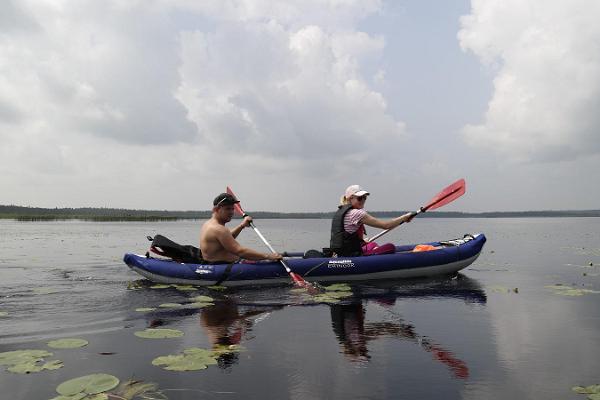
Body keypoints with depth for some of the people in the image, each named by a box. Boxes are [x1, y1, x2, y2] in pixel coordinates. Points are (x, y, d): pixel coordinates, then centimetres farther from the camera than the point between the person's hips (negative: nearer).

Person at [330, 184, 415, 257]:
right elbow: (385, 225, -16)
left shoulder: (340, 211, 11)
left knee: (373, 245, 33)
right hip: (352, 255, -10)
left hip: (341, 254, 10)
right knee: (390, 247, -5)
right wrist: (404, 217, -4)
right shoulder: (356, 213, -17)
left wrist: (362, 240, 24)